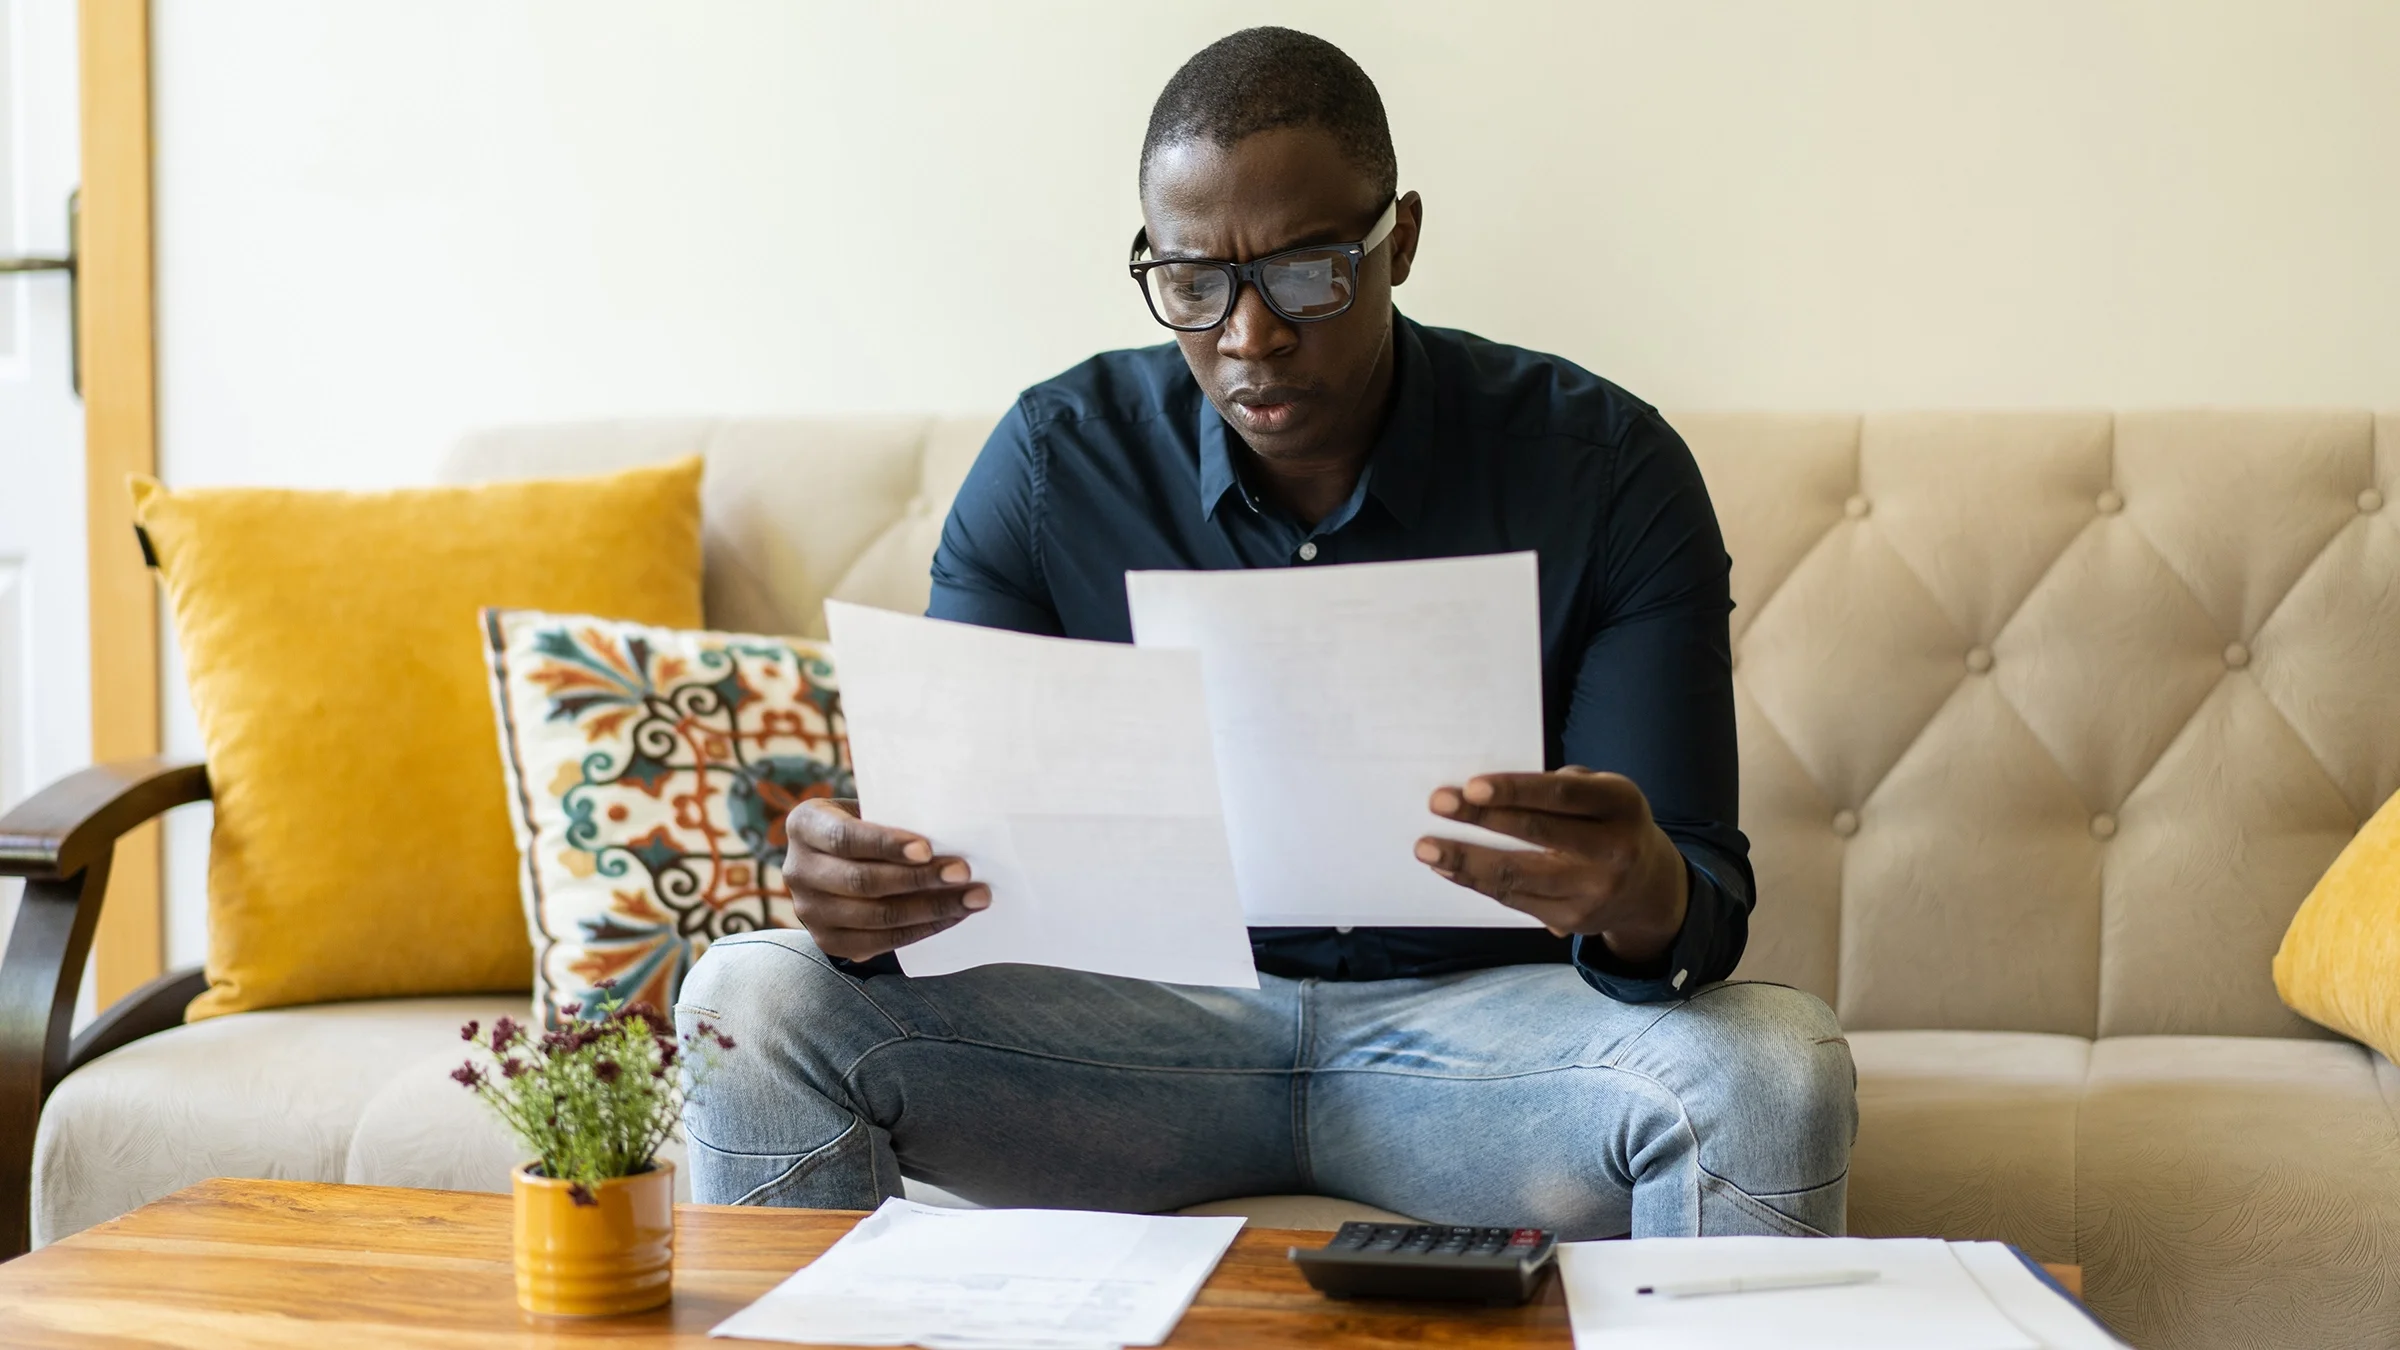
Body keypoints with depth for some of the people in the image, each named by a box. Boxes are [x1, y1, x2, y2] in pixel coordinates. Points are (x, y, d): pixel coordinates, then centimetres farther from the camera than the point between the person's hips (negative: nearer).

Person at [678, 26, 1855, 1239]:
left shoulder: (1605, 467, -10)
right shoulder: (1051, 461, -5)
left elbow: (1704, 899, -13)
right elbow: (946, 840, -6)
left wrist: (1646, 899, -40)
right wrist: (863, 894, -32)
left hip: (1480, 1010, -1)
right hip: (1152, 1007, 1)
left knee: (1775, 1078, -32)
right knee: (751, 1004, -20)